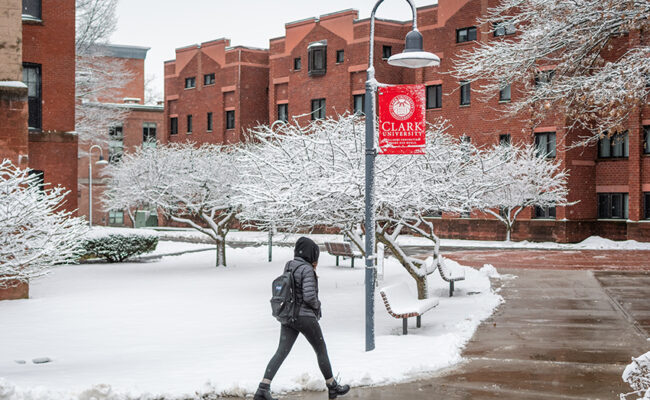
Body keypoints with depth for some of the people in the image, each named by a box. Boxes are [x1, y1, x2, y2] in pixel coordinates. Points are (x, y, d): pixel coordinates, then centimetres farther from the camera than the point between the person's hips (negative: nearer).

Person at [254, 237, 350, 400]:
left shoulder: (289, 266, 7)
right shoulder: (307, 270, -16)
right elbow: (309, 296, -24)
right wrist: (317, 304, -2)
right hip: (305, 317, -7)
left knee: (281, 352, 1)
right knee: (321, 351, 11)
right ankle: (332, 387, 24)